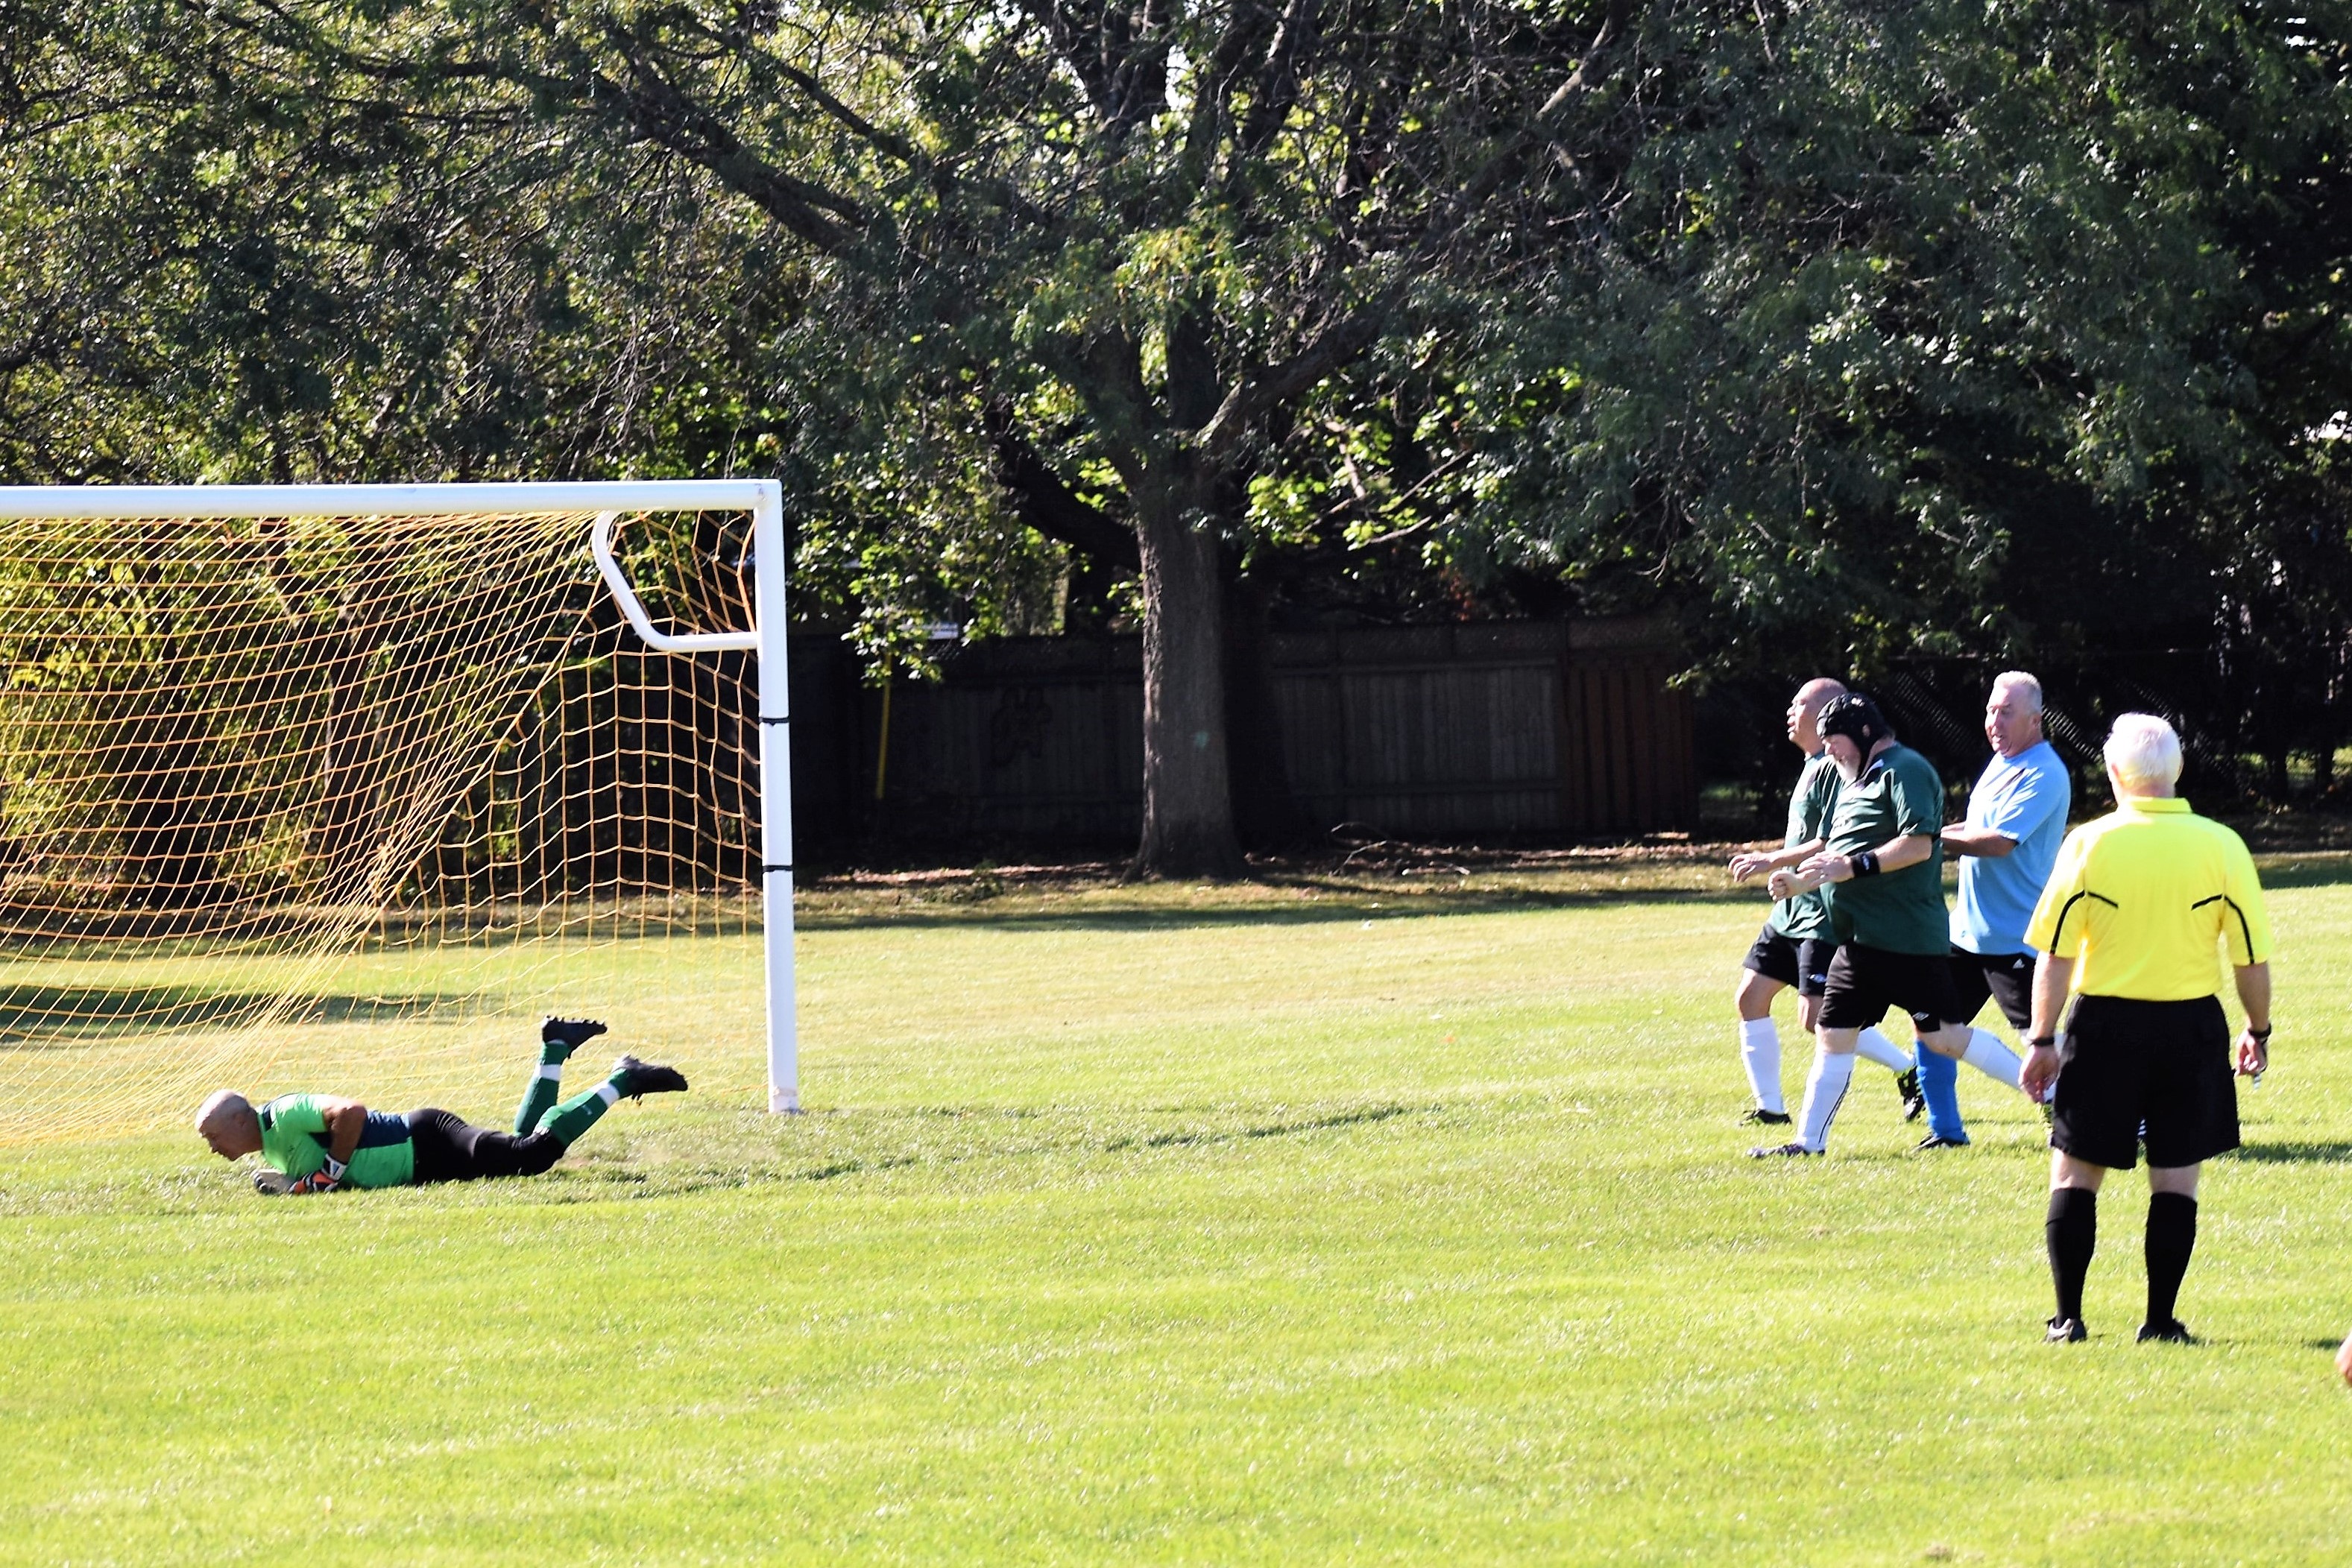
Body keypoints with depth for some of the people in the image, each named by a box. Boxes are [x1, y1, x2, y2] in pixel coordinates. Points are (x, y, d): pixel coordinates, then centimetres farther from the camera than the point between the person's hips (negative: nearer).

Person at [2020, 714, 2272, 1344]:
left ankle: (2068, 1317, 8)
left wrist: (2043, 1040, 1)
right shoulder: (2221, 845, -5)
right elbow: (2252, 957, -1)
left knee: (2074, 1174, 10)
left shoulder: (2089, 844, -7)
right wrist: (2258, 1030, 14)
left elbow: (2055, 954, -7)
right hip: (2192, 1027, 1)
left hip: (2106, 1024, -1)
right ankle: (2160, 1320, 7)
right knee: (2176, 1180, 8)